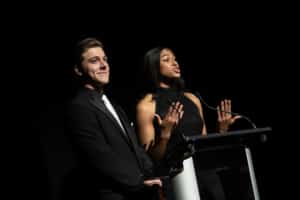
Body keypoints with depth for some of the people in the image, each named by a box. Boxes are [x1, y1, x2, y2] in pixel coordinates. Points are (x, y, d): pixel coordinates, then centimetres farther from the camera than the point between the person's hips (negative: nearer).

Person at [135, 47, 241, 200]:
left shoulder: (192, 99, 12)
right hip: (173, 180, -4)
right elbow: (149, 157, -7)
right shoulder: (146, 106, -3)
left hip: (206, 176, 5)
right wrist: (165, 134, -21)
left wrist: (222, 131, 2)